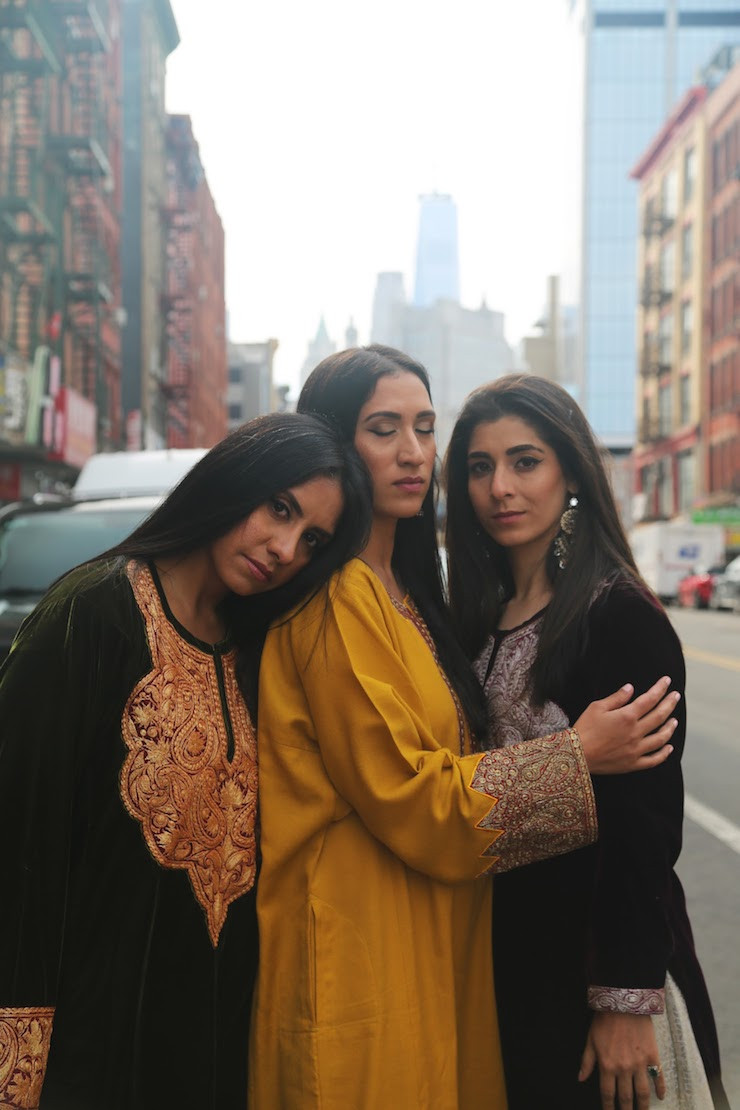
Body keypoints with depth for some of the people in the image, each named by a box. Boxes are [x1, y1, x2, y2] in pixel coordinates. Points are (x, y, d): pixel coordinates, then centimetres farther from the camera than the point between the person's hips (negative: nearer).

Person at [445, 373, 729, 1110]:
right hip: (502, 947, 6)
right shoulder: (480, 616, 5)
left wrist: (627, 1000, -18)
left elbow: (645, 818, -18)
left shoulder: (621, 616, -16)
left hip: (594, 951, -6)